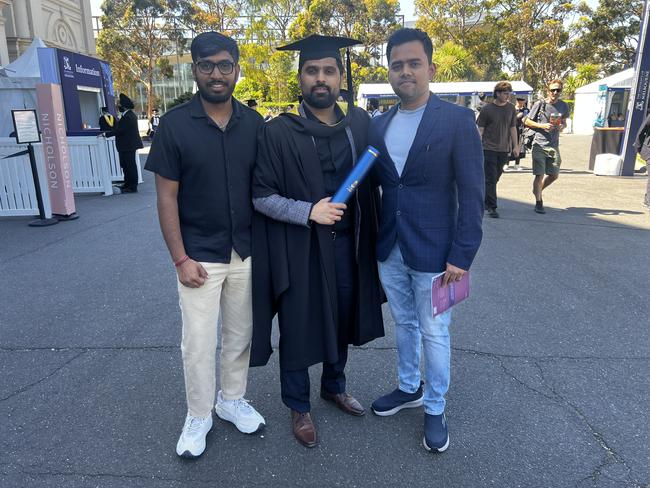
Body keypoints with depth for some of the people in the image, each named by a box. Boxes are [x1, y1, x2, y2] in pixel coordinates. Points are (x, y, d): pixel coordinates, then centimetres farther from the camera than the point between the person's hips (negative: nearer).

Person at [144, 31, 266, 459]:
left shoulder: (254, 123, 1)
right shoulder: (174, 124, -7)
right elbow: (167, 196, -7)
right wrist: (180, 258, -11)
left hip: (247, 252, 3)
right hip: (200, 256, -2)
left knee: (240, 334, 16)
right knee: (198, 342, 7)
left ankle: (232, 400, 37)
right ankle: (199, 416, 29)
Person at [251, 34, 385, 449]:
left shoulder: (360, 124, 1)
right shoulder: (279, 132, -11)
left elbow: (372, 181, 9)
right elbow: (261, 196, -10)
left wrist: (372, 235, 2)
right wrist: (308, 211, -23)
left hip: (347, 244, 4)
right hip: (299, 248, -4)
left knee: (343, 318, 18)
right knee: (299, 326, 10)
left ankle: (334, 385, 44)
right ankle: (299, 406, 33)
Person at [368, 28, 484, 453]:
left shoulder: (457, 120, -9)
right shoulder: (379, 125, 6)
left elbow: (472, 194, -11)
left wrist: (462, 255, -15)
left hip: (433, 251, -4)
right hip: (389, 249, 5)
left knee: (434, 333, 9)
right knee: (404, 324, 21)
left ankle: (435, 408, 31)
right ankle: (409, 388, 43)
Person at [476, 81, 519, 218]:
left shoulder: (511, 109, 9)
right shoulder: (487, 109, -4)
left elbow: (513, 128, 15)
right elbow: (480, 129, -2)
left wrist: (515, 146, 12)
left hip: (504, 150, 5)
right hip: (489, 149, -4)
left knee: (495, 178, 12)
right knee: (491, 178, -6)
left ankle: (485, 200, 29)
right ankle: (491, 207, -2)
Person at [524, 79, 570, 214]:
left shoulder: (563, 106, 8)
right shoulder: (539, 104, -4)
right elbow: (527, 121, 1)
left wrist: (561, 126, -1)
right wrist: (542, 126, -13)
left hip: (554, 145, 5)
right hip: (539, 144, -5)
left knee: (554, 175, 8)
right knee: (539, 175, -5)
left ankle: (538, 190, 34)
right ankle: (538, 203, 6)